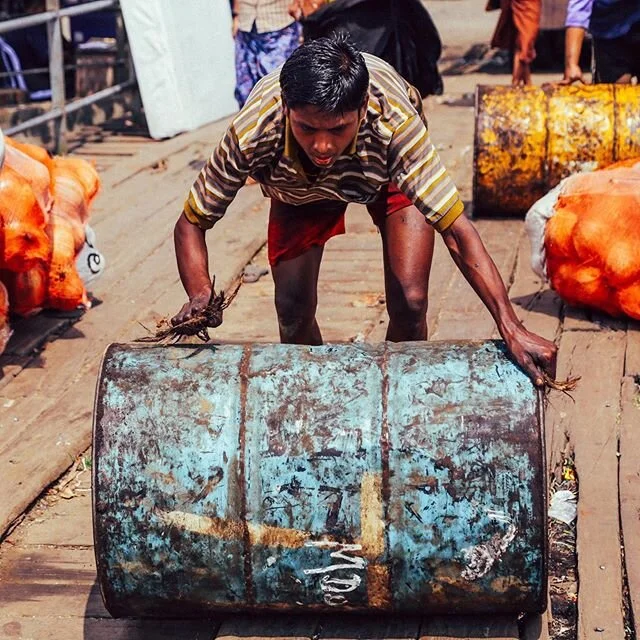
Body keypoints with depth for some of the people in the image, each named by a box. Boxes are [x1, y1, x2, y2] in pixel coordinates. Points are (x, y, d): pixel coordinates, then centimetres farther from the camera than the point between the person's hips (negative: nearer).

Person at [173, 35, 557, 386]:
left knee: (409, 303, -15)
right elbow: (191, 223, -27)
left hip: (390, 172, -1)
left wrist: (512, 329, -51)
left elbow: (456, 229, -43)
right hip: (297, 185, 1)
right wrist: (201, 296, -47)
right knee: (293, 311, -7)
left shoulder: (394, 123, -44)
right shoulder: (252, 133, -40)